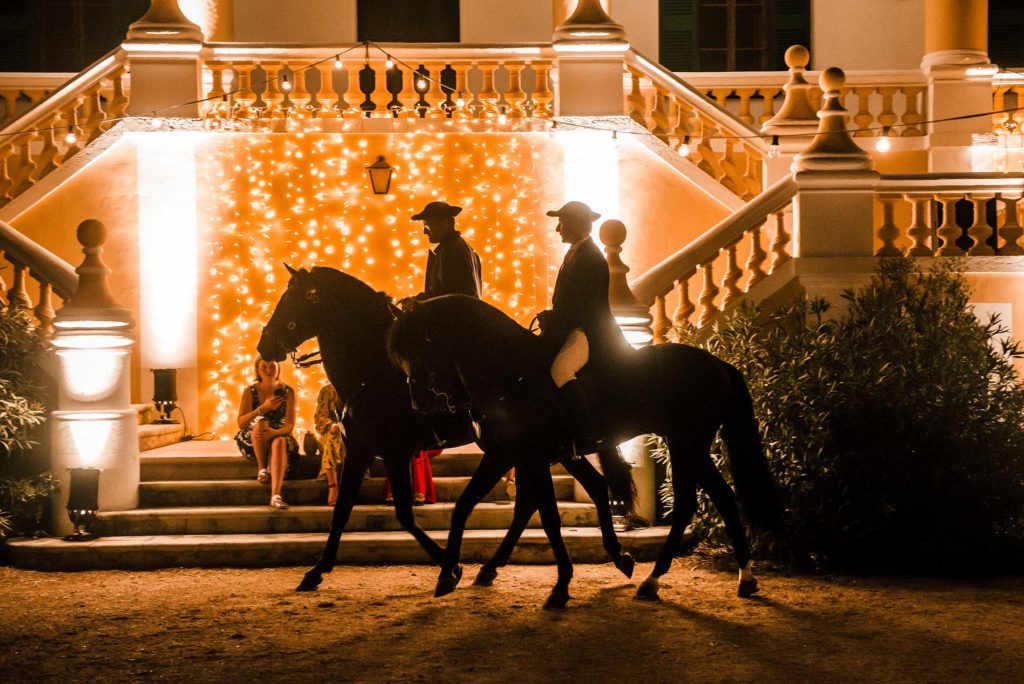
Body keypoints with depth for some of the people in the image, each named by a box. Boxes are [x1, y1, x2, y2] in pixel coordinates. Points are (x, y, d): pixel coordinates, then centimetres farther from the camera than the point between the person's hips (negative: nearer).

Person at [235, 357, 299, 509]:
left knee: (280, 442, -38)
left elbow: (289, 425, -8)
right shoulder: (251, 391, -2)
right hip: (252, 441, 0)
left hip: (278, 435, 0)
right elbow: (241, 423, -10)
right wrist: (263, 408, -23)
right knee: (261, 422, -34)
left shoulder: (287, 392, -1)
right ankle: (261, 468, -21)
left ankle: (276, 495, -55)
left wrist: (274, 433, -31)